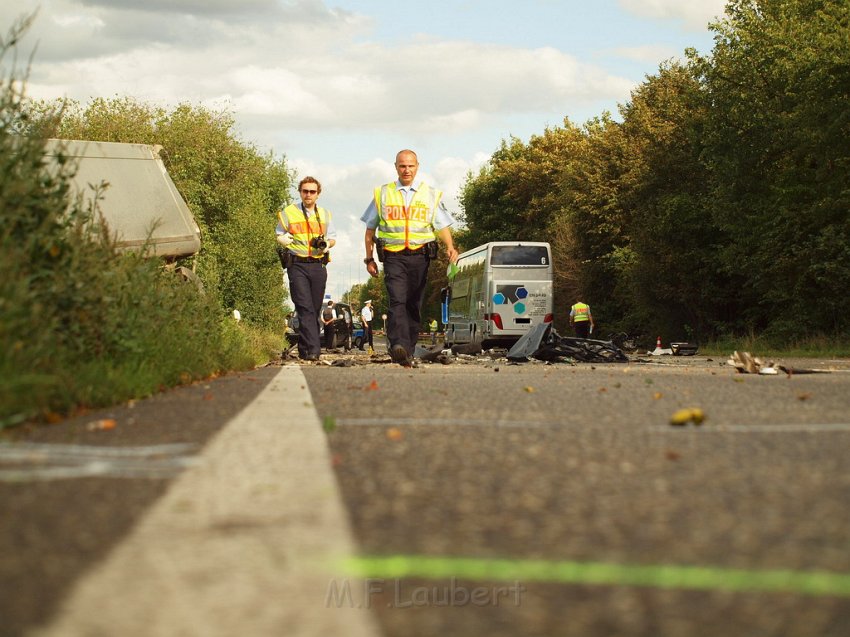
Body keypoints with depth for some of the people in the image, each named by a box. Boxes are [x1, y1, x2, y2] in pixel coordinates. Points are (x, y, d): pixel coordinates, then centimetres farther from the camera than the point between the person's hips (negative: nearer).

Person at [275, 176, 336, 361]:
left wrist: (326, 244, -1)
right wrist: (286, 241, -9)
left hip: (318, 265, 4)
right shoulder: (288, 213, 7)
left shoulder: (325, 214, 16)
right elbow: (279, 234, 15)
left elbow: (332, 237, 23)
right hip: (297, 265, -4)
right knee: (305, 308, -14)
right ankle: (312, 349, -21)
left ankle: (306, 349, 15)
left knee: (315, 309, 6)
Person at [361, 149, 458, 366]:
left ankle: (409, 352, 13)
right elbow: (370, 229, 17)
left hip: (419, 257, 2)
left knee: (413, 305, 5)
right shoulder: (382, 194, 13)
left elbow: (442, 226, 8)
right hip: (393, 256, -2)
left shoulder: (431, 195, 13)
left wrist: (450, 247, -10)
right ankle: (398, 346, -33)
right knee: (397, 301, -19)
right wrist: (369, 258, 12)